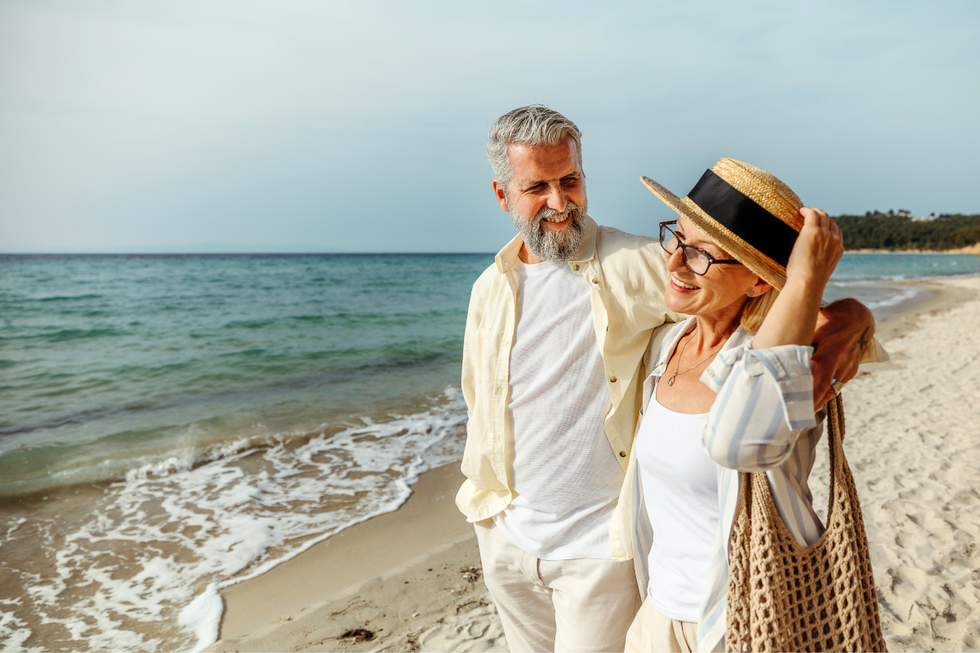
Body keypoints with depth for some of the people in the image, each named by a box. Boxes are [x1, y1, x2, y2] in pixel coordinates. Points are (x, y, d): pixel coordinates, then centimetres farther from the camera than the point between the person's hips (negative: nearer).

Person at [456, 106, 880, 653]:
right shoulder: (490, 288, 3)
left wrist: (846, 318, -34)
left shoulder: (637, 266, -12)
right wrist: (484, 494, 13)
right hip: (507, 535, 5)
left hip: (602, 544, -5)